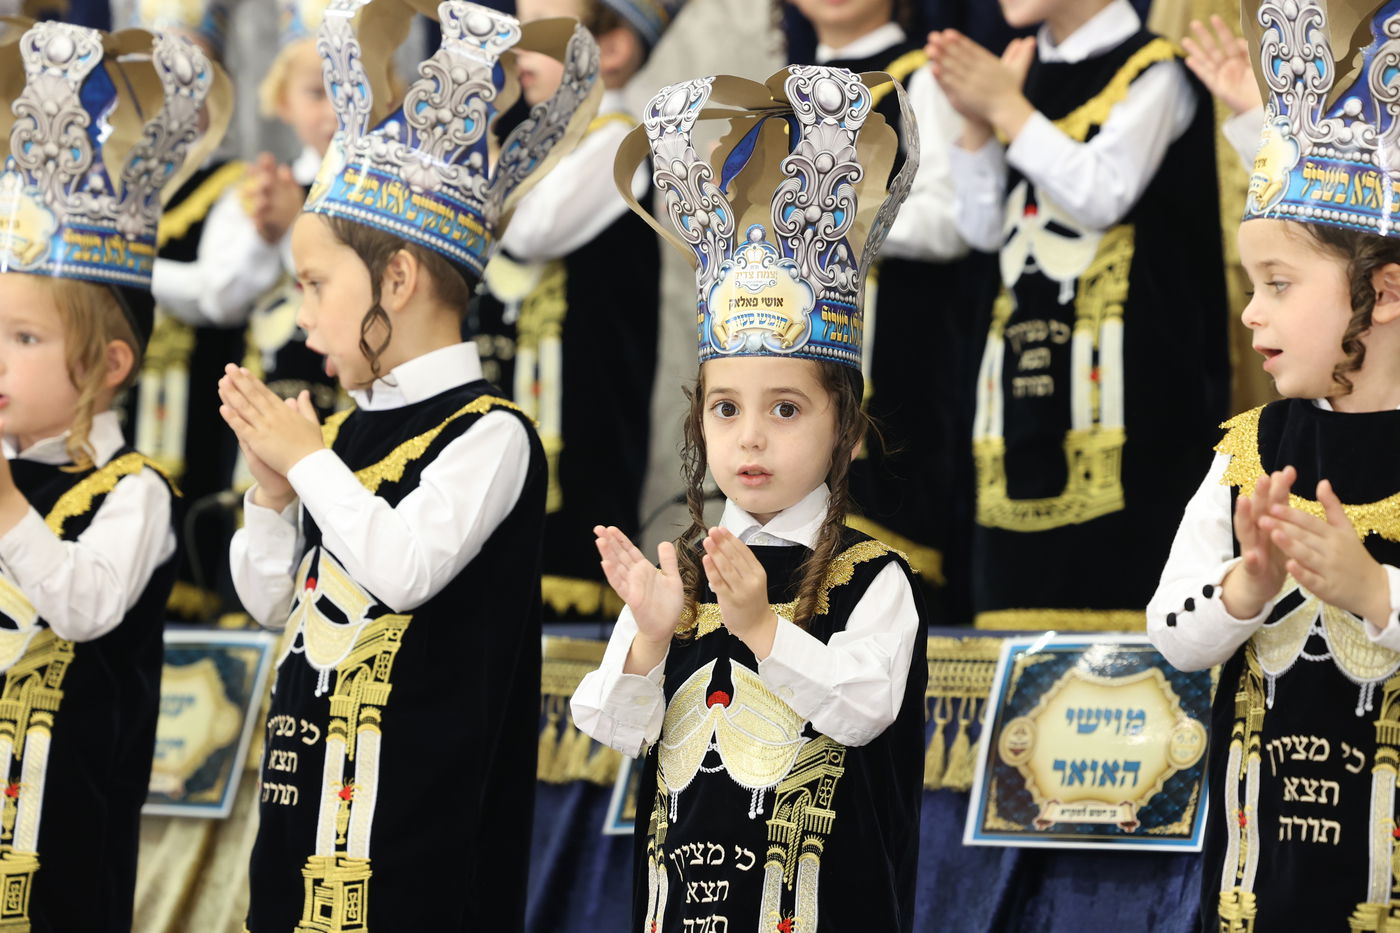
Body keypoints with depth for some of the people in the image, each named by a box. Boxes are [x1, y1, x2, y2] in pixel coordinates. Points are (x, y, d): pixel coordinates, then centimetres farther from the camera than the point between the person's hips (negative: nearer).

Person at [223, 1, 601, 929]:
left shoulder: (488, 433, -10)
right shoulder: (346, 428, 11)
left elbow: (405, 567, -23)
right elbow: (271, 601, 16)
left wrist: (307, 460, -12)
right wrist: (272, 487, 0)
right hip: (310, 795, 8)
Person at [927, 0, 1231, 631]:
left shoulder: (1150, 73, -4)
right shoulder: (1024, 71, 15)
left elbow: (1104, 195, -16)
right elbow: (985, 229, 13)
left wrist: (1007, 109, -12)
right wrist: (976, 123, -1)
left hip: (1121, 365, -6)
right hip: (1025, 353, 6)